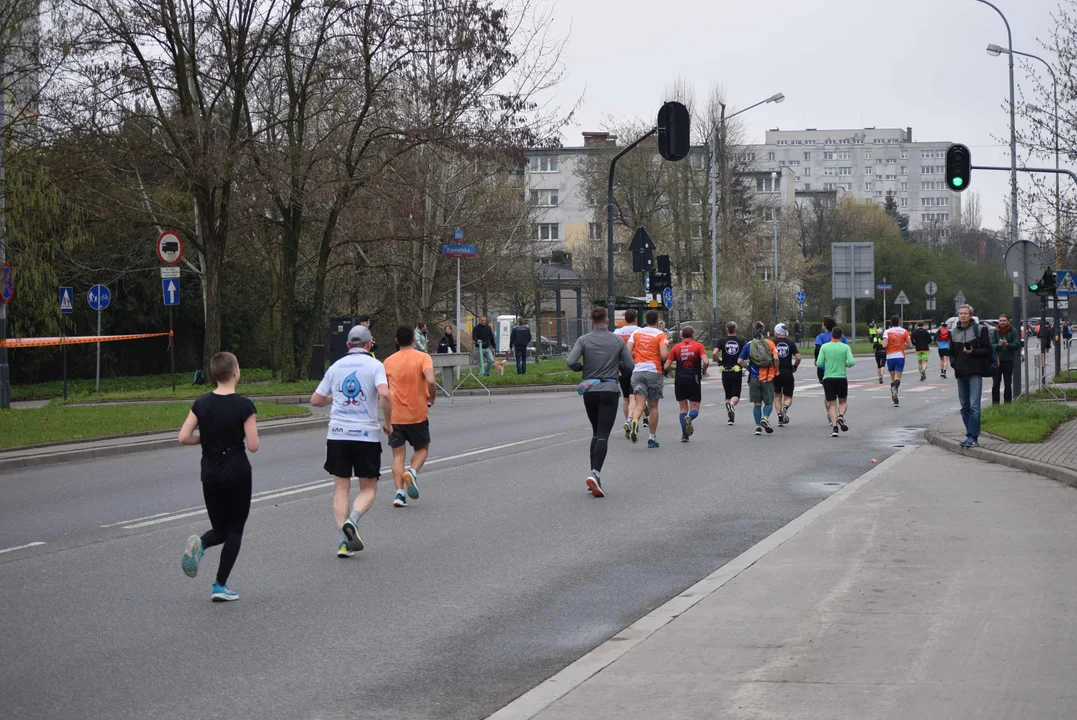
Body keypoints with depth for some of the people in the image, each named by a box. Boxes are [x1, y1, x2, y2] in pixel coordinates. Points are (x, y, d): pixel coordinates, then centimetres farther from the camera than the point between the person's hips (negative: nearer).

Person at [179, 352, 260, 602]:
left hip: (210, 475, 4)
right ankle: (220, 586, 1)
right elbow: (253, 446, -14)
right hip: (237, 474, -4)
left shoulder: (201, 404, -1)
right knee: (235, 530, 7)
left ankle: (199, 544, -17)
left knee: (220, 529, 17)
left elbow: (183, 438, -4)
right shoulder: (244, 406, -13)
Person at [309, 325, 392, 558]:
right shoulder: (374, 365, -2)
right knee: (368, 488, 9)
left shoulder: (336, 366, 10)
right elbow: (384, 394, -19)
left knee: (341, 488, 8)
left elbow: (315, 400, 13)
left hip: (337, 434, 3)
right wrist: (387, 423, -5)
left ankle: (345, 541, -2)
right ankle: (352, 521, -18)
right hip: (366, 435, -3)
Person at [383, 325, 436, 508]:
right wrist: (431, 399, -4)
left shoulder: (388, 361, 5)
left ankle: (399, 492, -7)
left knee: (398, 454, 6)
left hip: (395, 415, 2)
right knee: (422, 448, 17)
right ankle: (412, 472, -12)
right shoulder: (423, 358, -6)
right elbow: (431, 381, -22)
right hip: (418, 414, -2)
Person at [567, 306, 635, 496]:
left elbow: (571, 362, -13)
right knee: (603, 435, -6)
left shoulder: (584, 340, -1)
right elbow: (629, 367, 1)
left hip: (589, 391, 2)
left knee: (596, 433, 18)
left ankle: (595, 475, 12)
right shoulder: (618, 341, 0)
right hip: (609, 391, -2)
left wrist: (583, 367, 8)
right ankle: (595, 474, -26)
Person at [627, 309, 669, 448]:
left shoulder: (636, 333, 7)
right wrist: (667, 349, 8)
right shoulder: (661, 335, -2)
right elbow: (664, 355, -14)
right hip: (654, 372, -2)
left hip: (637, 371, 2)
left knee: (639, 404, -5)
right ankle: (652, 438, 15)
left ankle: (634, 421, -38)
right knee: (653, 406, 11)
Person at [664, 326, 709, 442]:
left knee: (683, 408, 13)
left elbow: (666, 366, 0)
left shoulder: (676, 348, 4)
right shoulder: (698, 346, -1)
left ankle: (684, 434, 2)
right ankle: (689, 418, -28)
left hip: (680, 380, 2)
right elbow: (706, 362, -15)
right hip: (694, 380, -2)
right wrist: (703, 371, 5)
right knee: (695, 408, 7)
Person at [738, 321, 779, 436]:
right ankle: (765, 418, -18)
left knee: (757, 403, 10)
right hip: (768, 378, -1)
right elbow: (775, 358, -13)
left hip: (754, 378, 1)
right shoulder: (770, 343, -1)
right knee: (768, 402, 9)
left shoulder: (748, 345, 2)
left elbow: (740, 361, 0)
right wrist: (776, 371, 2)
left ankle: (758, 426, 5)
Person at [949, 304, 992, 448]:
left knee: (974, 406, -12)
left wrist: (973, 352, -17)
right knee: (965, 406, 9)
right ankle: (971, 435, 16)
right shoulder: (954, 332, 12)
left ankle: (973, 437, -14)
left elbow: (987, 350, -3)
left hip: (975, 372, -6)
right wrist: (954, 363, 8)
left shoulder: (979, 329, -1)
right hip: (960, 373, 6)